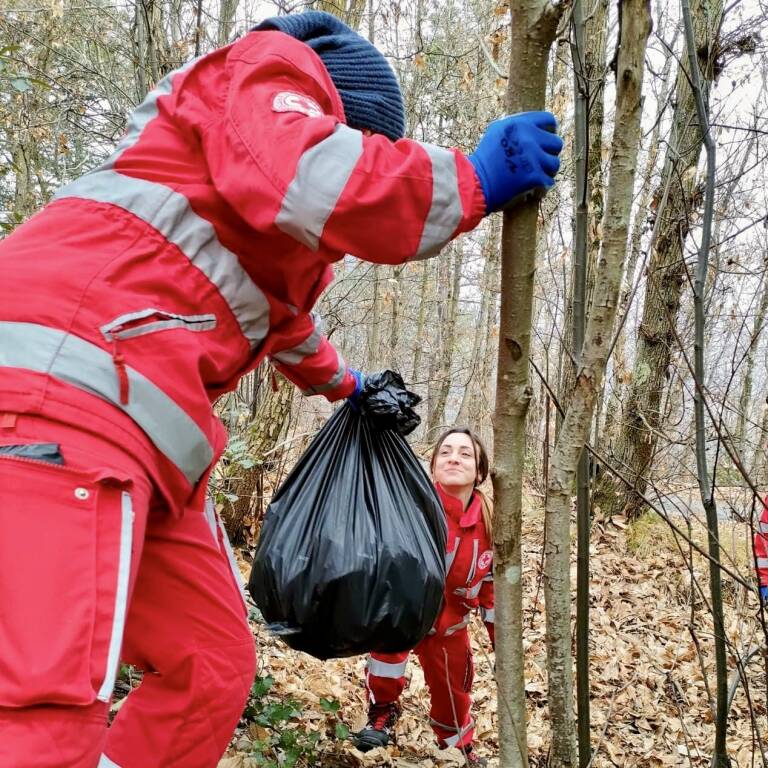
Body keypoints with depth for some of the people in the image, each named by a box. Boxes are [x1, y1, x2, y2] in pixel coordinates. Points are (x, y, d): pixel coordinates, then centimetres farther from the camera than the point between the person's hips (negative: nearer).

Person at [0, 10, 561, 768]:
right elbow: (304, 178, -20)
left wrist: (343, 383, 63)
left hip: (127, 429, 11)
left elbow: (285, 318, 49)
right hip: (61, 390, -10)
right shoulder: (273, 71, 4)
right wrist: (473, 180, -8)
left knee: (211, 666, 11)